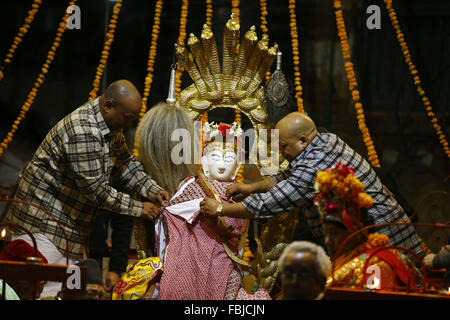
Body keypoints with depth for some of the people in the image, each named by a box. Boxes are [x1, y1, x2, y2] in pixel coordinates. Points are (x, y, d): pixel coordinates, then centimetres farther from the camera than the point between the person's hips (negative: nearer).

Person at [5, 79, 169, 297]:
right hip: (45, 220, -10)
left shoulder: (111, 126, 4)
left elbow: (125, 165, 12)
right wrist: (137, 208, -19)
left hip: (71, 223, 10)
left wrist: (153, 191, -5)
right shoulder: (83, 132, -29)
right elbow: (94, 189, -27)